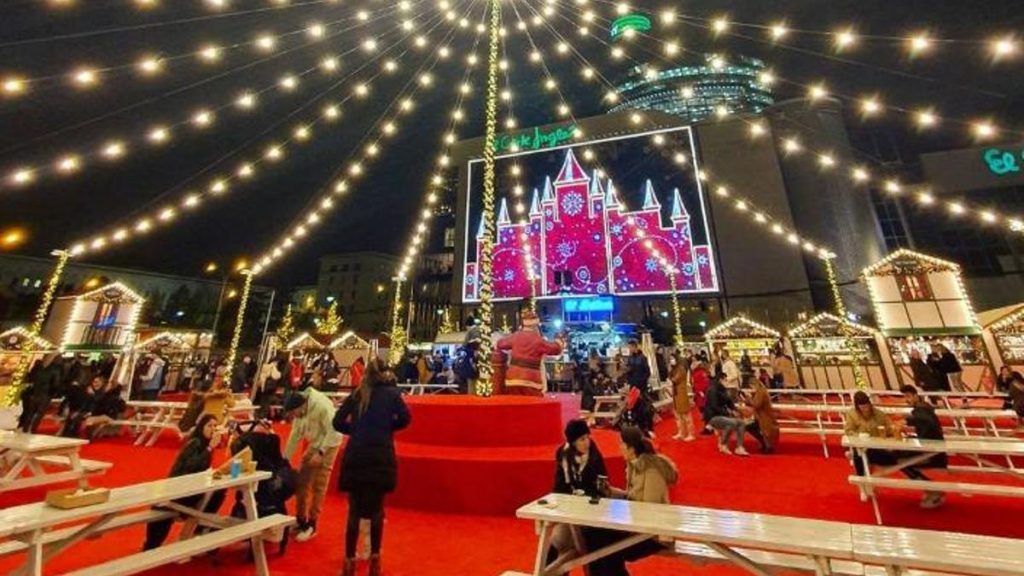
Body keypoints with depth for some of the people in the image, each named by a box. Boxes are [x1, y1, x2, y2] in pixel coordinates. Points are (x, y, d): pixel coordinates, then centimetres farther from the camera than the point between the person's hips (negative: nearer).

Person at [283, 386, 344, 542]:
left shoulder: (322, 406, -31)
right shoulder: (299, 410, -7)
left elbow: (332, 432, -26)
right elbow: (295, 434, 3)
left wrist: (320, 453, -28)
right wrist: (285, 458, 3)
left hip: (328, 445, -7)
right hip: (313, 444, 8)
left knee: (318, 486, -3)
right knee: (301, 482, 11)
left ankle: (311, 525, 12)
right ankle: (301, 520, 27)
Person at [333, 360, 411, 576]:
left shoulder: (357, 394, 9)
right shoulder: (392, 393, 1)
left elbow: (338, 422, 4)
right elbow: (405, 418, -7)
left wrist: (356, 430, 16)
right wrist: (386, 427, 10)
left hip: (355, 456, 2)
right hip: (380, 456, -2)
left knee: (355, 509, 13)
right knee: (376, 508, 13)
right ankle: (374, 558, 24)